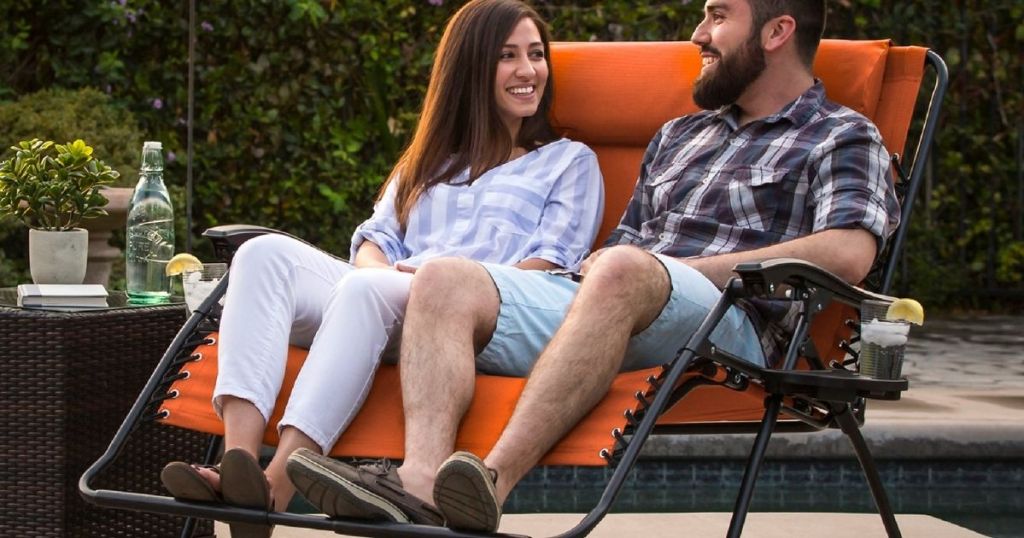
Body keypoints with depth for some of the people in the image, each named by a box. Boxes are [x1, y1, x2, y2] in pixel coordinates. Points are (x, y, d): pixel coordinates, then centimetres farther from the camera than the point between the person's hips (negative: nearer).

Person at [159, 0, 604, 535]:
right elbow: (375, 239, 22)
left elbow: (551, 265, 6)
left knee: (366, 290, -37)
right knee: (267, 253, -23)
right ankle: (238, 457, -43)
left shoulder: (570, 162, 22)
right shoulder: (429, 160, 35)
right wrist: (381, 269, -4)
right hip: (383, 304, 5)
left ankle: (274, 490, -53)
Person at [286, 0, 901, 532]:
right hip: (601, 313, 7)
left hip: (724, 323, -6)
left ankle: (496, 479, -48)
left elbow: (848, 254, -7)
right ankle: (422, 476, -41)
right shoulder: (677, 136, 35)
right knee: (446, 280, -17)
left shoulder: (842, 137, 13)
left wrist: (690, 269, -8)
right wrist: (596, 264, 4)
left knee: (622, 271, -39)